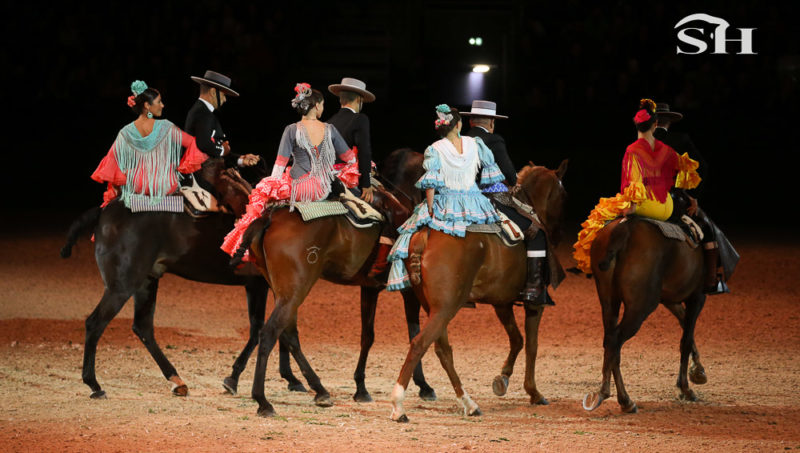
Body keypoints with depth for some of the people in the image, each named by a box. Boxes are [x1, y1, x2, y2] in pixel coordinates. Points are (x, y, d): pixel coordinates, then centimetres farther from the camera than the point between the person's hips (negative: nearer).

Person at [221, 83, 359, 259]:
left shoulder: (292, 130, -8)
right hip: (324, 190, 3)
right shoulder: (330, 130, 0)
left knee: (262, 191, 20)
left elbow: (280, 164, -9)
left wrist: (273, 186, -2)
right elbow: (350, 159, 8)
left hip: (299, 188, -3)